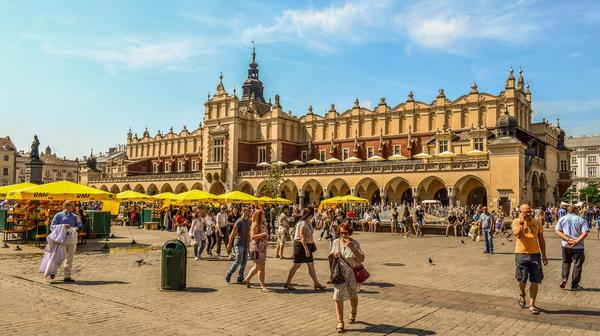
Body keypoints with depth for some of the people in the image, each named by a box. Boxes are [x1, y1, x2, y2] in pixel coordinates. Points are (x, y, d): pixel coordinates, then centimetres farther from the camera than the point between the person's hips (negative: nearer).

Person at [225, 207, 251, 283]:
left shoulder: (248, 222, 12)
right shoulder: (239, 221, -10)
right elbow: (233, 233, -9)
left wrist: (249, 243, 16)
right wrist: (229, 244, -10)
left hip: (246, 244, 7)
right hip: (239, 243, -7)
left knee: (244, 261, 4)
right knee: (238, 260, -10)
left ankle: (240, 278, 12)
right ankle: (228, 274, 8)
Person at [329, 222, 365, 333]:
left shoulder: (355, 243, -12)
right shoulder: (336, 242, -3)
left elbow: (361, 259, -18)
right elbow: (330, 255, 11)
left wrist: (352, 248, -29)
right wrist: (333, 254, -13)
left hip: (353, 273, -1)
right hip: (339, 273, 1)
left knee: (353, 295, 19)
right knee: (338, 296, -8)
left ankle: (353, 314, 46)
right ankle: (340, 322, -1)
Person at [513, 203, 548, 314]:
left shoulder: (537, 223, 7)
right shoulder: (516, 222, -3)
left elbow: (541, 239, 13)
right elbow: (518, 235, -20)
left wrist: (544, 255, 11)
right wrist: (521, 222, -21)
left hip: (535, 254, 3)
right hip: (521, 254, -3)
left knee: (535, 281, 4)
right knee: (522, 279, 0)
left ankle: (532, 305, 14)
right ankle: (522, 294, 32)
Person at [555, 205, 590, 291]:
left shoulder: (562, 219, 3)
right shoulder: (581, 220, -2)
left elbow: (557, 231, -6)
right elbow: (585, 233, -14)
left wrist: (568, 239, -12)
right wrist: (576, 241, -16)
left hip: (566, 245, 2)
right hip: (578, 246, -2)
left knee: (566, 262, 20)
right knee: (577, 264, 10)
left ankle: (564, 278, 2)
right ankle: (574, 285, 14)